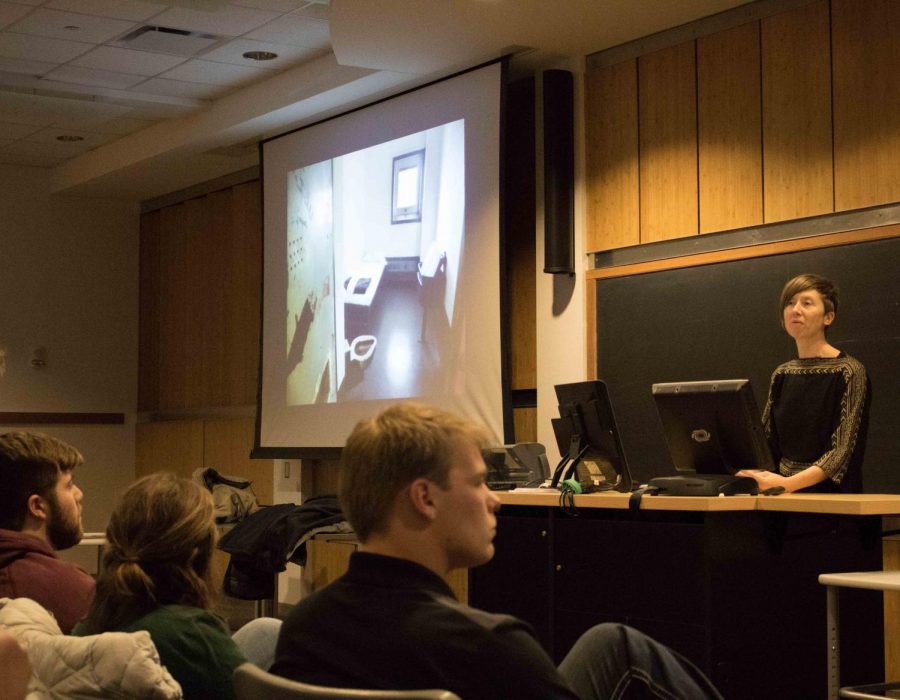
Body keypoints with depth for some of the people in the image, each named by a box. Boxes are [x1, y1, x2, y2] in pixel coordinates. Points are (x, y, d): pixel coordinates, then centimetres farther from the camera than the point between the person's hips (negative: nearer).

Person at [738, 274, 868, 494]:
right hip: (783, 493, 4)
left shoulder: (848, 372, -4)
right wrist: (744, 473, -10)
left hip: (830, 494, -4)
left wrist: (788, 483, -23)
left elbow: (842, 453, -11)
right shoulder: (781, 375, 12)